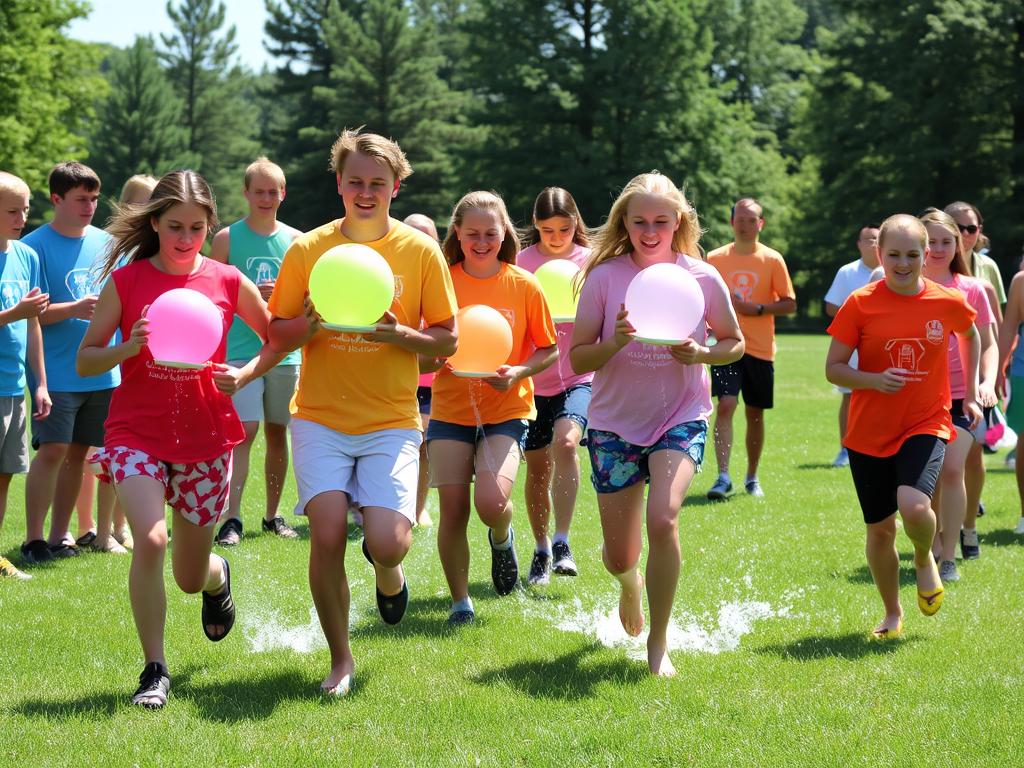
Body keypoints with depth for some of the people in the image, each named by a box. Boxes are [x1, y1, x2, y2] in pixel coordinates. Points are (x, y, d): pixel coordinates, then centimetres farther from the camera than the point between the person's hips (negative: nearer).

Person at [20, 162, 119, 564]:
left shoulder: (106, 243, 10)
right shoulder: (36, 246, -6)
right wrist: (74, 310, -24)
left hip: (103, 371, 5)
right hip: (58, 372, -5)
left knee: (77, 452, 10)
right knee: (52, 450, -10)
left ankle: (58, 536, 18)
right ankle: (33, 540, -3)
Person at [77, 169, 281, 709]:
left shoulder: (227, 282, -1)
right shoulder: (125, 281, -4)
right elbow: (85, 361, -1)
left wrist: (245, 375, -7)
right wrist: (127, 349, -21)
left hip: (206, 438, 2)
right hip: (136, 434, -1)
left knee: (190, 577, 10)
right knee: (150, 539, -26)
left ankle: (218, 576, 50)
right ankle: (154, 671, -12)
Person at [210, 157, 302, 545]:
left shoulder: (295, 240, 9)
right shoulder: (227, 238, 3)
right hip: (240, 350, -3)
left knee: (277, 432, 10)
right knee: (242, 431, -13)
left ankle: (272, 516, 20)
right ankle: (231, 518, -14)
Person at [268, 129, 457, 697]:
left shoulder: (420, 251, 2)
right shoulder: (307, 250, 3)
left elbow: (446, 341, 4)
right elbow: (278, 336, 6)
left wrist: (397, 334, -15)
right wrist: (312, 323, -15)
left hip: (391, 421, 0)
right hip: (320, 418, 1)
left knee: (388, 542, -15)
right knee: (327, 535, -14)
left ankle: (387, 571, 26)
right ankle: (340, 659, 7)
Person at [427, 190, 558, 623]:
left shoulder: (524, 286, -3)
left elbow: (549, 351, 4)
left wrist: (518, 373, -15)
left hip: (506, 410, -1)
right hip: (450, 409, 1)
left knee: (491, 502, -20)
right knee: (453, 511, -3)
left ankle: (502, 537, 18)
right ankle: (460, 602, 16)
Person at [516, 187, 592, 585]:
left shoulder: (591, 261, -1)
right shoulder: (521, 263, 1)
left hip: (579, 376, -2)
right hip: (533, 378, 2)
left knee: (565, 441, -27)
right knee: (537, 467, 7)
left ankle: (562, 543, -23)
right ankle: (541, 550, 26)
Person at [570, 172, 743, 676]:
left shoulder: (702, 279, -7)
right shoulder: (604, 277, -9)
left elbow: (734, 343, 6)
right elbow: (577, 358, -8)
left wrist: (701, 354, -16)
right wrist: (617, 341, -28)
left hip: (682, 418, -1)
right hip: (615, 422, 1)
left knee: (662, 518, -27)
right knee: (620, 558, 7)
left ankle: (659, 642, -11)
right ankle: (630, 584, 48)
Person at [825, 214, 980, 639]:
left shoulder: (948, 302, -4)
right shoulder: (861, 304, -8)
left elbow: (972, 336, 19)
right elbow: (833, 368, -4)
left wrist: (971, 391, 15)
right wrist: (874, 380, -22)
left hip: (926, 425, -1)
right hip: (869, 432, 1)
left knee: (913, 506, -26)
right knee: (879, 528, 7)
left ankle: (925, 559, 9)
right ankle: (892, 614, 30)